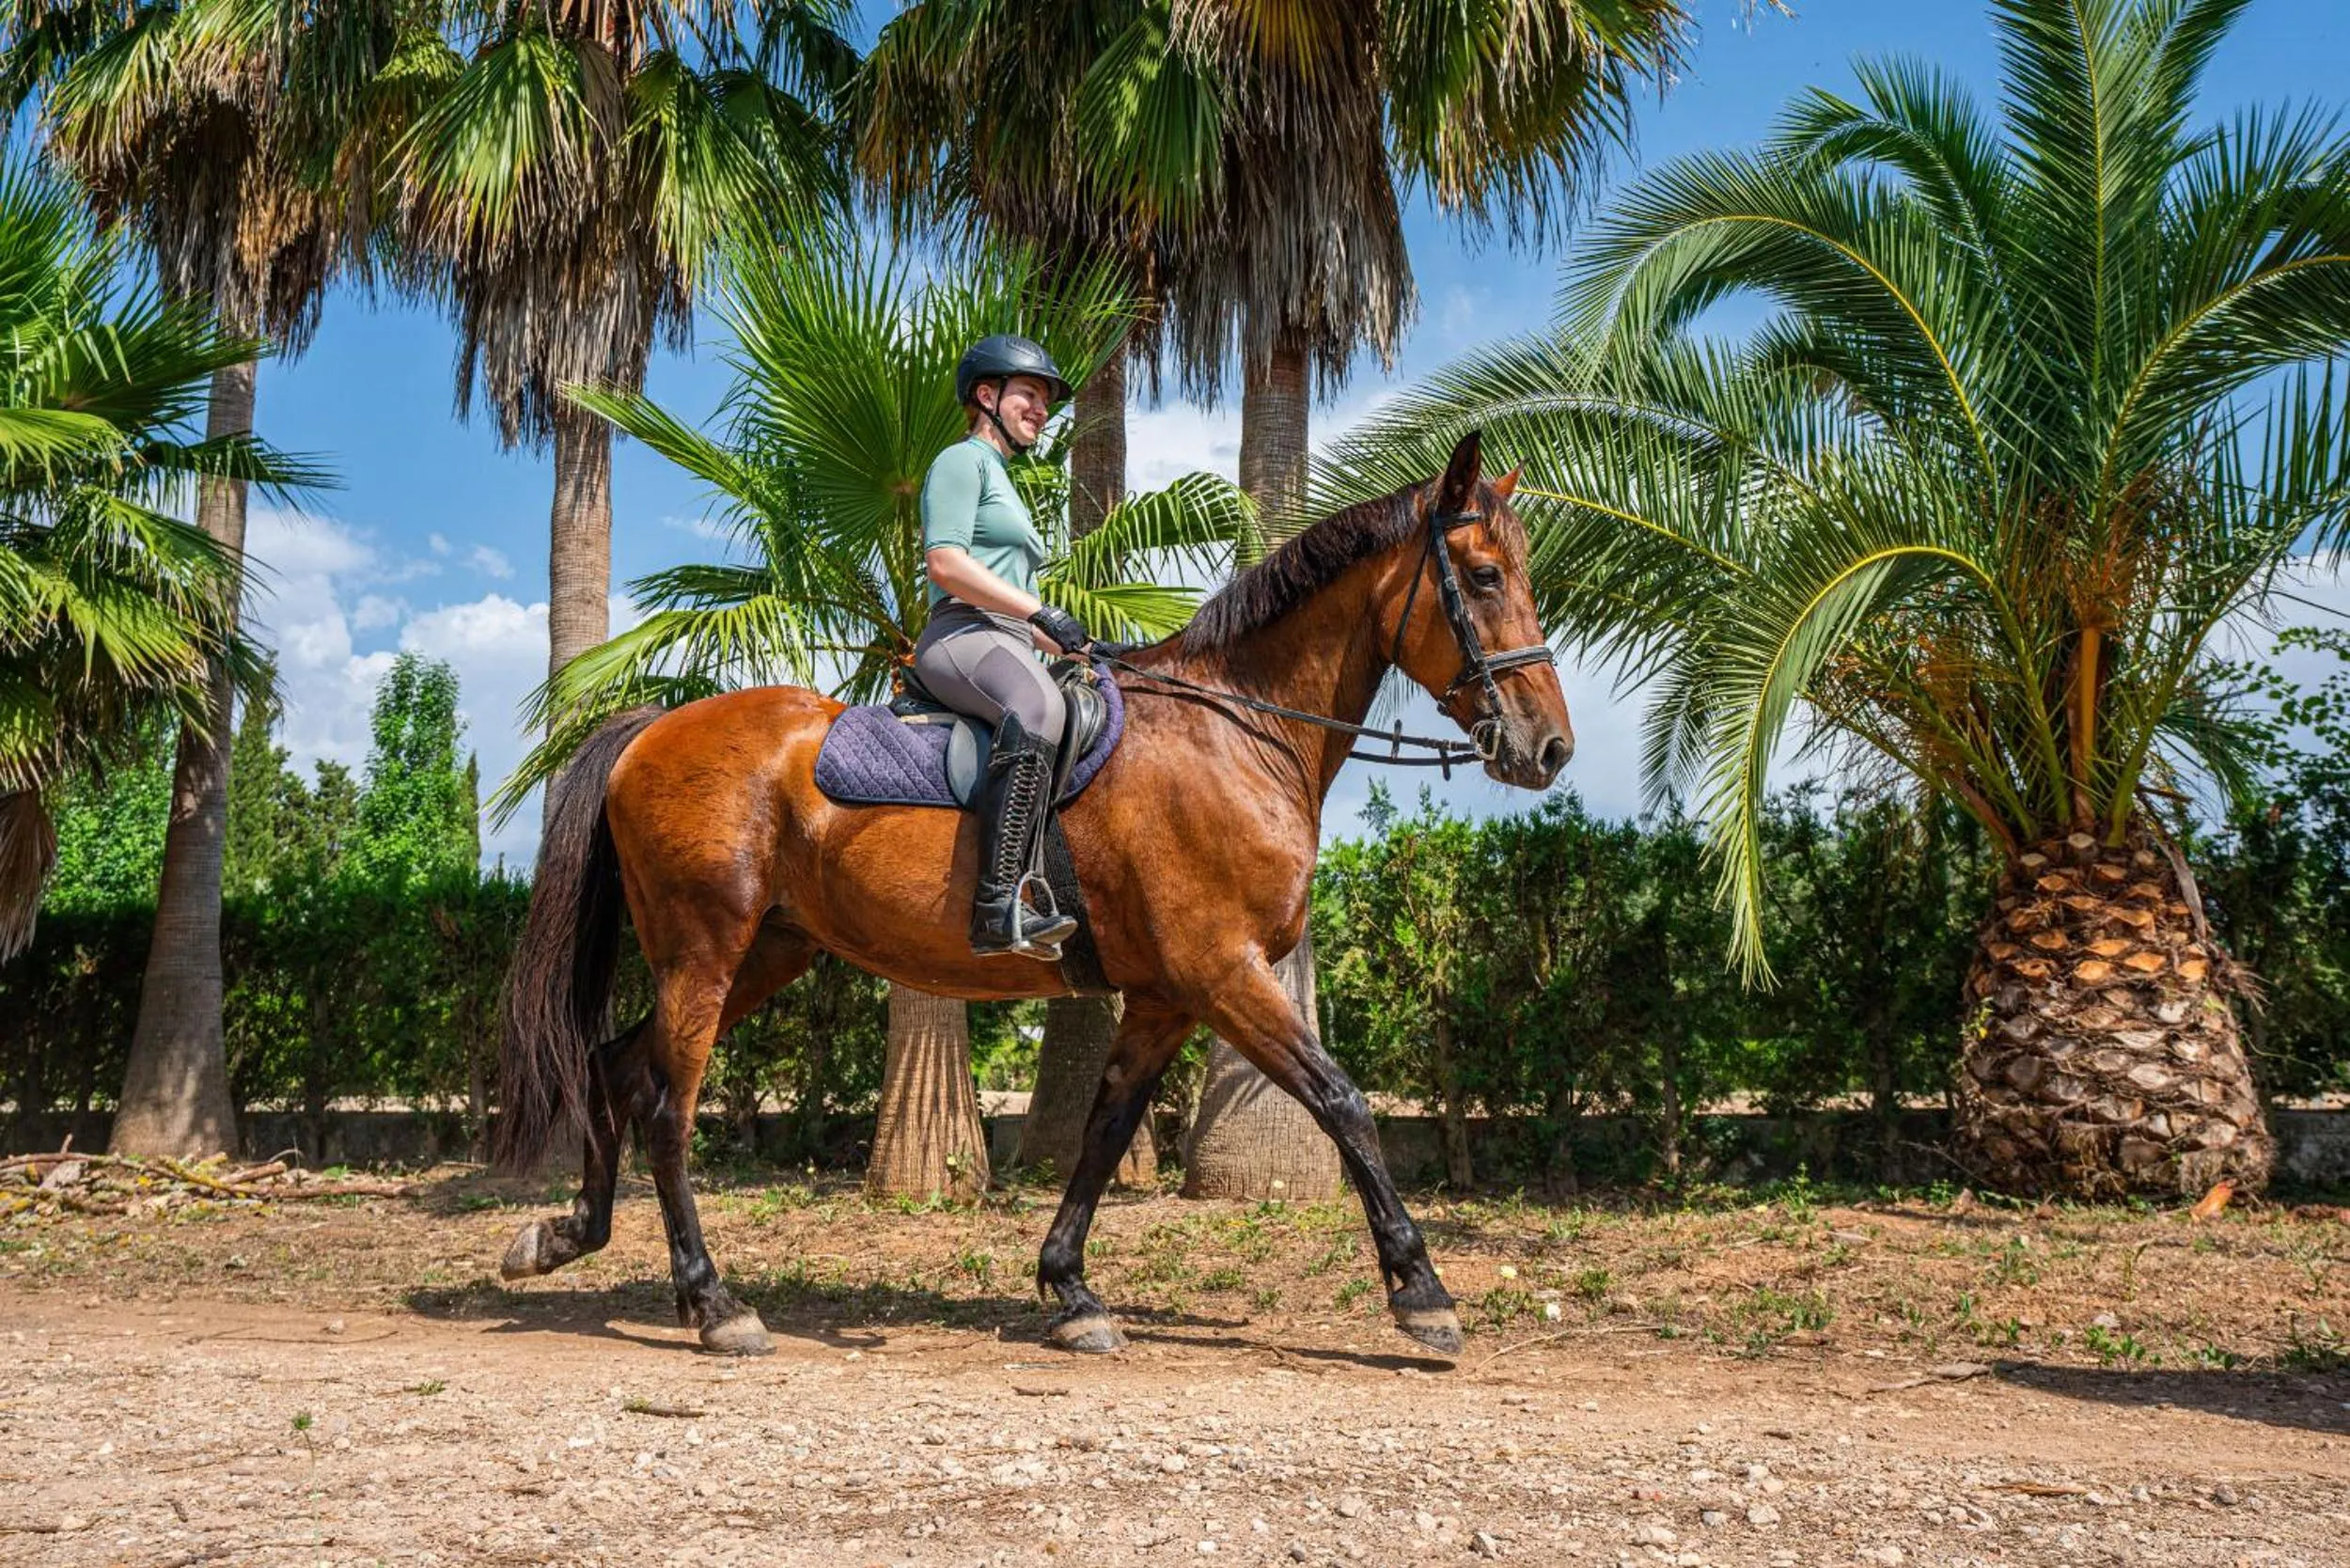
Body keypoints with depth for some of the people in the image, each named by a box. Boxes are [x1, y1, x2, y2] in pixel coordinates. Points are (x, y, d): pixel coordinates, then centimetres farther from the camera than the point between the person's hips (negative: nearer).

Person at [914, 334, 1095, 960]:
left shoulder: (1003, 483, 32)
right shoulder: (963, 461, 3)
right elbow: (944, 563, -13)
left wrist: (1068, 646, 18)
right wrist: (1043, 613, -15)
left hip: (1010, 647, 11)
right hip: (962, 634, -11)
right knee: (1039, 709, -39)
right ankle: (998, 908, -46)